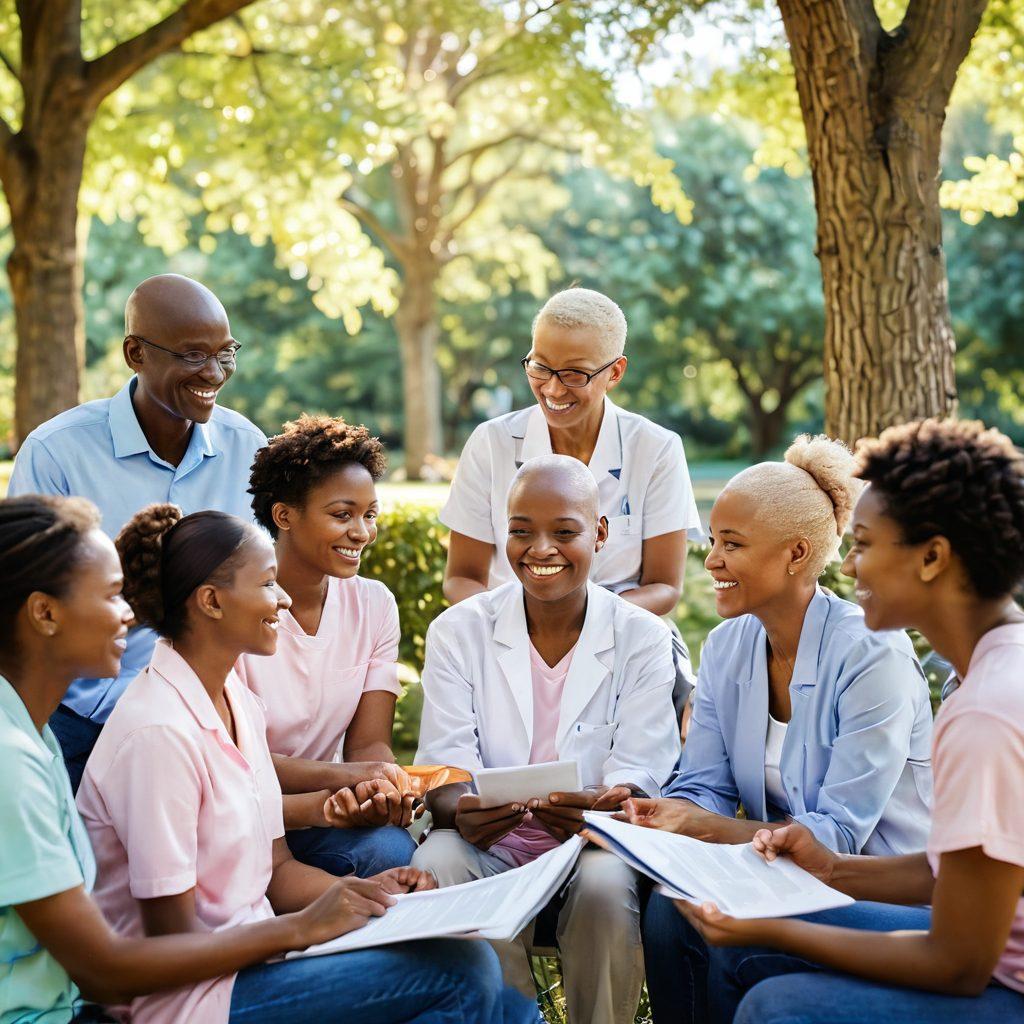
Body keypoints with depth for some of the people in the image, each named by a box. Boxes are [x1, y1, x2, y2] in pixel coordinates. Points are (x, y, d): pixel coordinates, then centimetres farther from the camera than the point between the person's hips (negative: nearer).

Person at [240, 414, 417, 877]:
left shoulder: (374, 604, 1)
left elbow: (369, 743, -3)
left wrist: (380, 790, -28)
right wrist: (342, 776, -33)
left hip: (315, 805, 4)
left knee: (391, 850, -28)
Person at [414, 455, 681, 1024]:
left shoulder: (643, 639, 1)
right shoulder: (459, 631, 3)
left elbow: (638, 775, -6)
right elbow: (443, 767, -4)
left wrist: (604, 807, -32)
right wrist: (461, 812, -30)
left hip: (596, 841, -1)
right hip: (488, 841, 1)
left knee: (606, 885, -33)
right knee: (434, 866, -30)